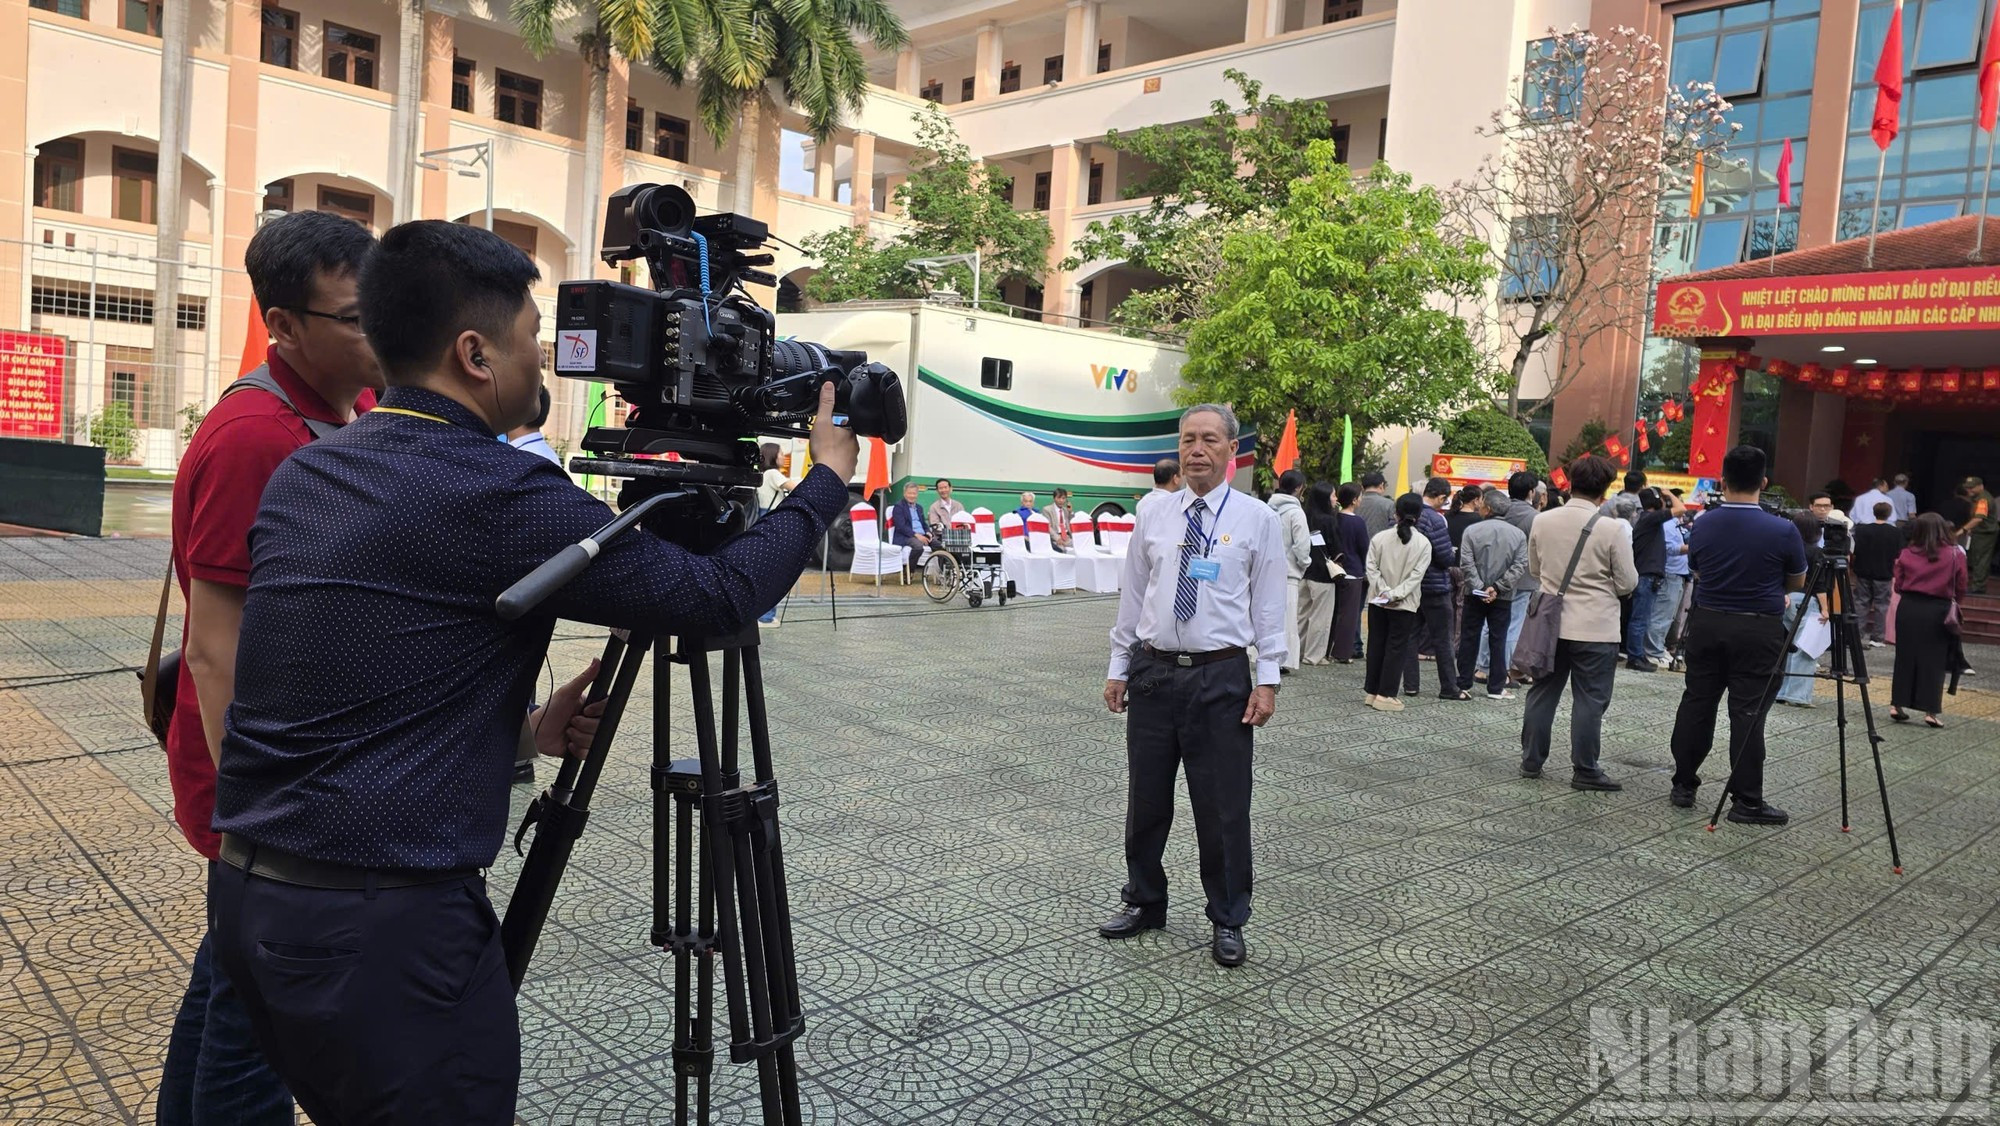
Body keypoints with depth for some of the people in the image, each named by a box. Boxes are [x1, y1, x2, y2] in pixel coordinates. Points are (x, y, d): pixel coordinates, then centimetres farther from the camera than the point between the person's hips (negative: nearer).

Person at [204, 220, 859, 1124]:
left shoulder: (301, 473, 7)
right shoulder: (501, 499, -18)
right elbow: (718, 597, -12)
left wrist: (517, 725, 16)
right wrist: (828, 479, 1)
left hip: (248, 893, 8)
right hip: (388, 922, -8)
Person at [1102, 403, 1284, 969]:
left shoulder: (1257, 519, -1)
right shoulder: (1152, 516, 6)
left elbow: (1269, 604, -1)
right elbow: (1131, 595, 10)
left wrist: (1267, 680, -7)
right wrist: (1117, 668, 9)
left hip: (1220, 676, -3)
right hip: (1153, 672, 3)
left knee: (1223, 807, 4)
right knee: (1145, 799, 12)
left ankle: (1227, 922, 22)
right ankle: (1144, 902, 32)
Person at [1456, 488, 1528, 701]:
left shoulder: (1472, 531, -9)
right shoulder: (1518, 534, -3)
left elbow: (1467, 563, -14)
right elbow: (1520, 566, -8)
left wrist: (1479, 588, -13)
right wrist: (1497, 588, -11)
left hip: (1474, 595, -1)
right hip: (1503, 598, 1)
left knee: (1469, 639, 9)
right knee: (1498, 641, 8)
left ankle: (1463, 684, 13)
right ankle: (1496, 688, 10)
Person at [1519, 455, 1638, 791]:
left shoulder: (1542, 521, -2)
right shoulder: (1611, 529, -14)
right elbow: (1628, 583, -6)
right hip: (1595, 628, -4)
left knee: (1543, 693, 14)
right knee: (1589, 701, 4)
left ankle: (1531, 761, 21)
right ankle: (1585, 771, 10)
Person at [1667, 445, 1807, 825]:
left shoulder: (1703, 524, -2)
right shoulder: (1783, 531, -12)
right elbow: (1797, 583, 5)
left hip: (1706, 623, 3)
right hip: (1759, 631, -3)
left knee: (1697, 703, 11)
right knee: (1748, 713, -1)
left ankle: (1683, 785, 17)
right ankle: (1747, 801, 4)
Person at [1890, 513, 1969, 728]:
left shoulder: (1906, 554, -3)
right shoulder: (1955, 555, -5)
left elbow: (1898, 586, 3)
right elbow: (1960, 589, 1)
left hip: (1908, 608, 2)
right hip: (1938, 611, -1)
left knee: (1905, 657, 11)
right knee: (1933, 661, 4)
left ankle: (1897, 704, 13)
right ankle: (1930, 711, 3)